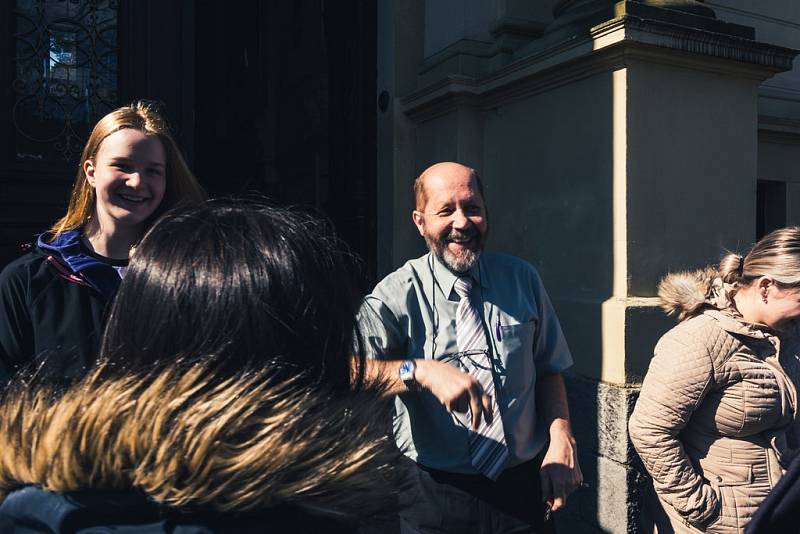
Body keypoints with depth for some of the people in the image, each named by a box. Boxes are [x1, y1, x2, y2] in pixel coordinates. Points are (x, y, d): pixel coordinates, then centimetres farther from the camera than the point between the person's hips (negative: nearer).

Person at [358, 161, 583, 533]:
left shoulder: (522, 279, 0)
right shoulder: (396, 294, -12)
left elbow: (549, 370, 4)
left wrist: (561, 442, -9)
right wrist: (420, 371, -40)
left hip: (521, 487, 3)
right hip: (435, 494, -3)